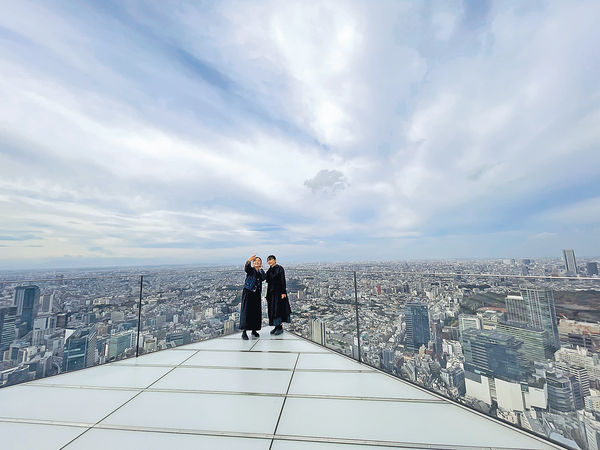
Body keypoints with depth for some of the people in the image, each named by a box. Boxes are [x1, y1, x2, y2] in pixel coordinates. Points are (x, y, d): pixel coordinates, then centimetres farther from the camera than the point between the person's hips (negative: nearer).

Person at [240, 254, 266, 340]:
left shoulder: (261, 272, 11)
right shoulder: (250, 270, -3)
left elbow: (264, 278, -9)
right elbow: (246, 268, -28)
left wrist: (260, 269, -16)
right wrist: (249, 261, -48)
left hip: (256, 294, 5)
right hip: (248, 292, -5)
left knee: (256, 312, 7)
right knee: (246, 311, -6)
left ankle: (254, 330, 21)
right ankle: (244, 332, 0)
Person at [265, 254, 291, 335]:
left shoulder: (279, 268, -8)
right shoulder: (269, 271, 12)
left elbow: (283, 281, -12)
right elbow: (268, 282, 14)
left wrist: (283, 292, -18)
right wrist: (267, 295, 14)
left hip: (278, 291, -7)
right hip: (271, 292, 7)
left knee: (278, 309, -4)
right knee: (272, 309, 9)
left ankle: (280, 327, 7)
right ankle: (276, 326, 20)